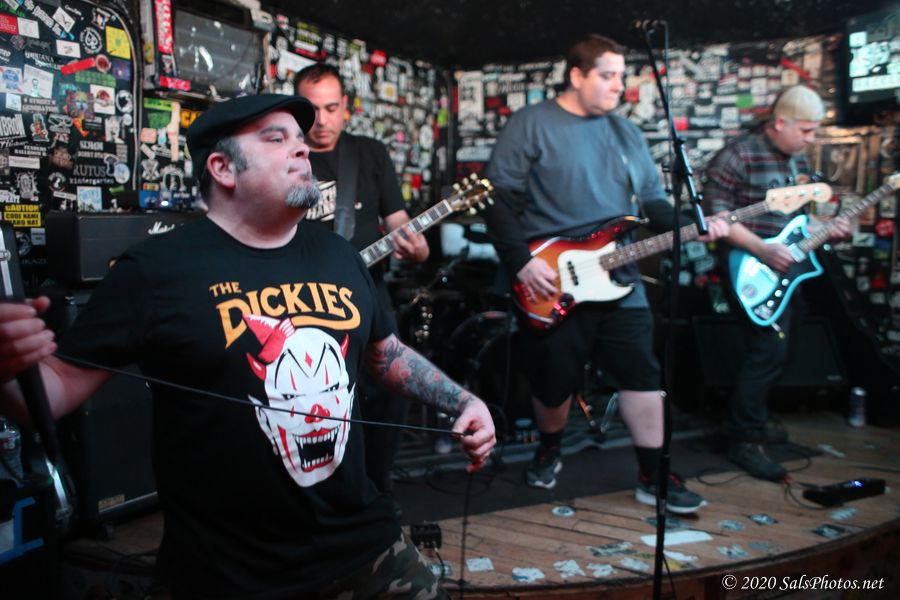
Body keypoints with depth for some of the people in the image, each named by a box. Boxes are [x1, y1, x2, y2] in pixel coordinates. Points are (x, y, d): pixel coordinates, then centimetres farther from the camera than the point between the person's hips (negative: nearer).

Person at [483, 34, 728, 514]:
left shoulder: (626, 132, 13)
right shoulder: (531, 123, -5)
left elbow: (653, 201, 13)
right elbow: (497, 196, -11)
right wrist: (521, 261, -17)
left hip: (617, 279, 5)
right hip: (550, 283, -5)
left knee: (644, 373, 5)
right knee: (553, 382, 8)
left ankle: (654, 475, 18)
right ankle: (549, 449, 37)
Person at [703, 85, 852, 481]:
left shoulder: (798, 159, 13)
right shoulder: (739, 156, -14)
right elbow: (715, 214, -19)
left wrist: (826, 226, 5)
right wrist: (763, 250, -25)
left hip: (790, 269, 9)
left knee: (772, 350, 14)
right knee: (769, 351, -14)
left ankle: (753, 420, 31)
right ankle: (744, 442, -2)